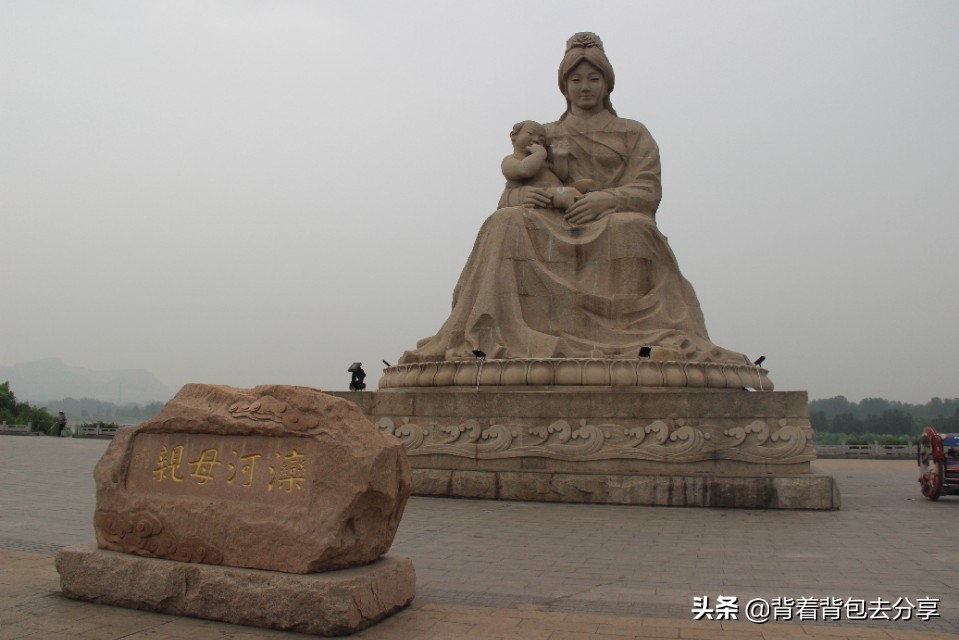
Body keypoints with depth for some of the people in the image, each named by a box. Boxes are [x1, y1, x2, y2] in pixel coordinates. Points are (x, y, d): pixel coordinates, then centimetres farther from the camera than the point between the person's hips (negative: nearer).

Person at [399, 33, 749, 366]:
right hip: (552, 229, 2)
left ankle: (641, 340, -40)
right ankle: (491, 336, -39)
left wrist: (605, 199, -18)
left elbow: (648, 190, 4)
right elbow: (511, 192, 13)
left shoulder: (633, 134, 20)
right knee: (507, 224, -30)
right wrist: (524, 195, -13)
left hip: (612, 222, -1)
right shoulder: (544, 136, 24)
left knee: (631, 228, -37)